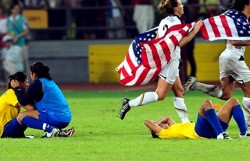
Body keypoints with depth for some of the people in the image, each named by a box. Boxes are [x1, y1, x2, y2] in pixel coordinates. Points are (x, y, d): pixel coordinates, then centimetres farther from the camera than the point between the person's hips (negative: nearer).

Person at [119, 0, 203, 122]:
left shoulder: (164, 22, 12)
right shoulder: (175, 21, -13)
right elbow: (180, 42, -20)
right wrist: (195, 31, -16)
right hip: (171, 60, -10)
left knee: (179, 91, 11)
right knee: (160, 95, -8)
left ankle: (185, 122, 12)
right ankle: (130, 104, -12)